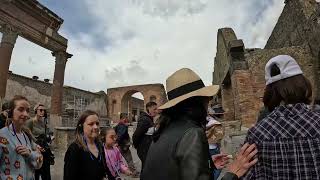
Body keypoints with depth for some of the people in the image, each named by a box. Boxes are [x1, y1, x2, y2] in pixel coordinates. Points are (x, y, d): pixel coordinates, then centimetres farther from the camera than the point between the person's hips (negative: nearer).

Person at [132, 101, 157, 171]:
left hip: (149, 149, 9)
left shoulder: (150, 119, 11)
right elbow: (136, 135, -22)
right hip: (145, 150, -9)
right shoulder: (144, 120, -20)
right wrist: (136, 146, -7)